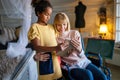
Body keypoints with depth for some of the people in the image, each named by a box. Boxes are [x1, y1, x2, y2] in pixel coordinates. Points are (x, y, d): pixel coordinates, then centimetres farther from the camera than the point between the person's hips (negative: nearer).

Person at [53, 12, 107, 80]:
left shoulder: (75, 33, 6)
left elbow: (81, 55, 5)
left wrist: (79, 49, -17)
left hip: (83, 61, 3)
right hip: (70, 66, -3)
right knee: (88, 75, -31)